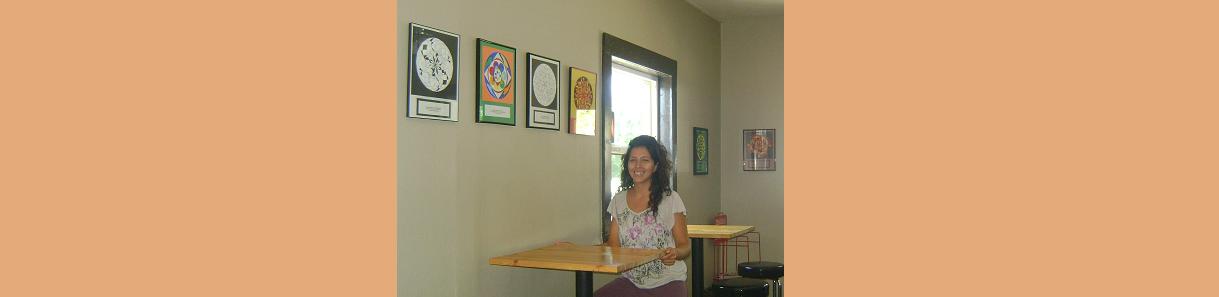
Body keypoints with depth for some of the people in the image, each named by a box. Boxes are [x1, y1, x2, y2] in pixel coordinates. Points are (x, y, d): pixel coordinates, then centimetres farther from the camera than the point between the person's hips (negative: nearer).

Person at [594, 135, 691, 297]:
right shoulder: (618, 200, 8)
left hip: (666, 282, -2)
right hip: (631, 281, 3)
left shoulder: (670, 199, -3)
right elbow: (613, 245, 10)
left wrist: (675, 253, -22)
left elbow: (685, 246, 0)